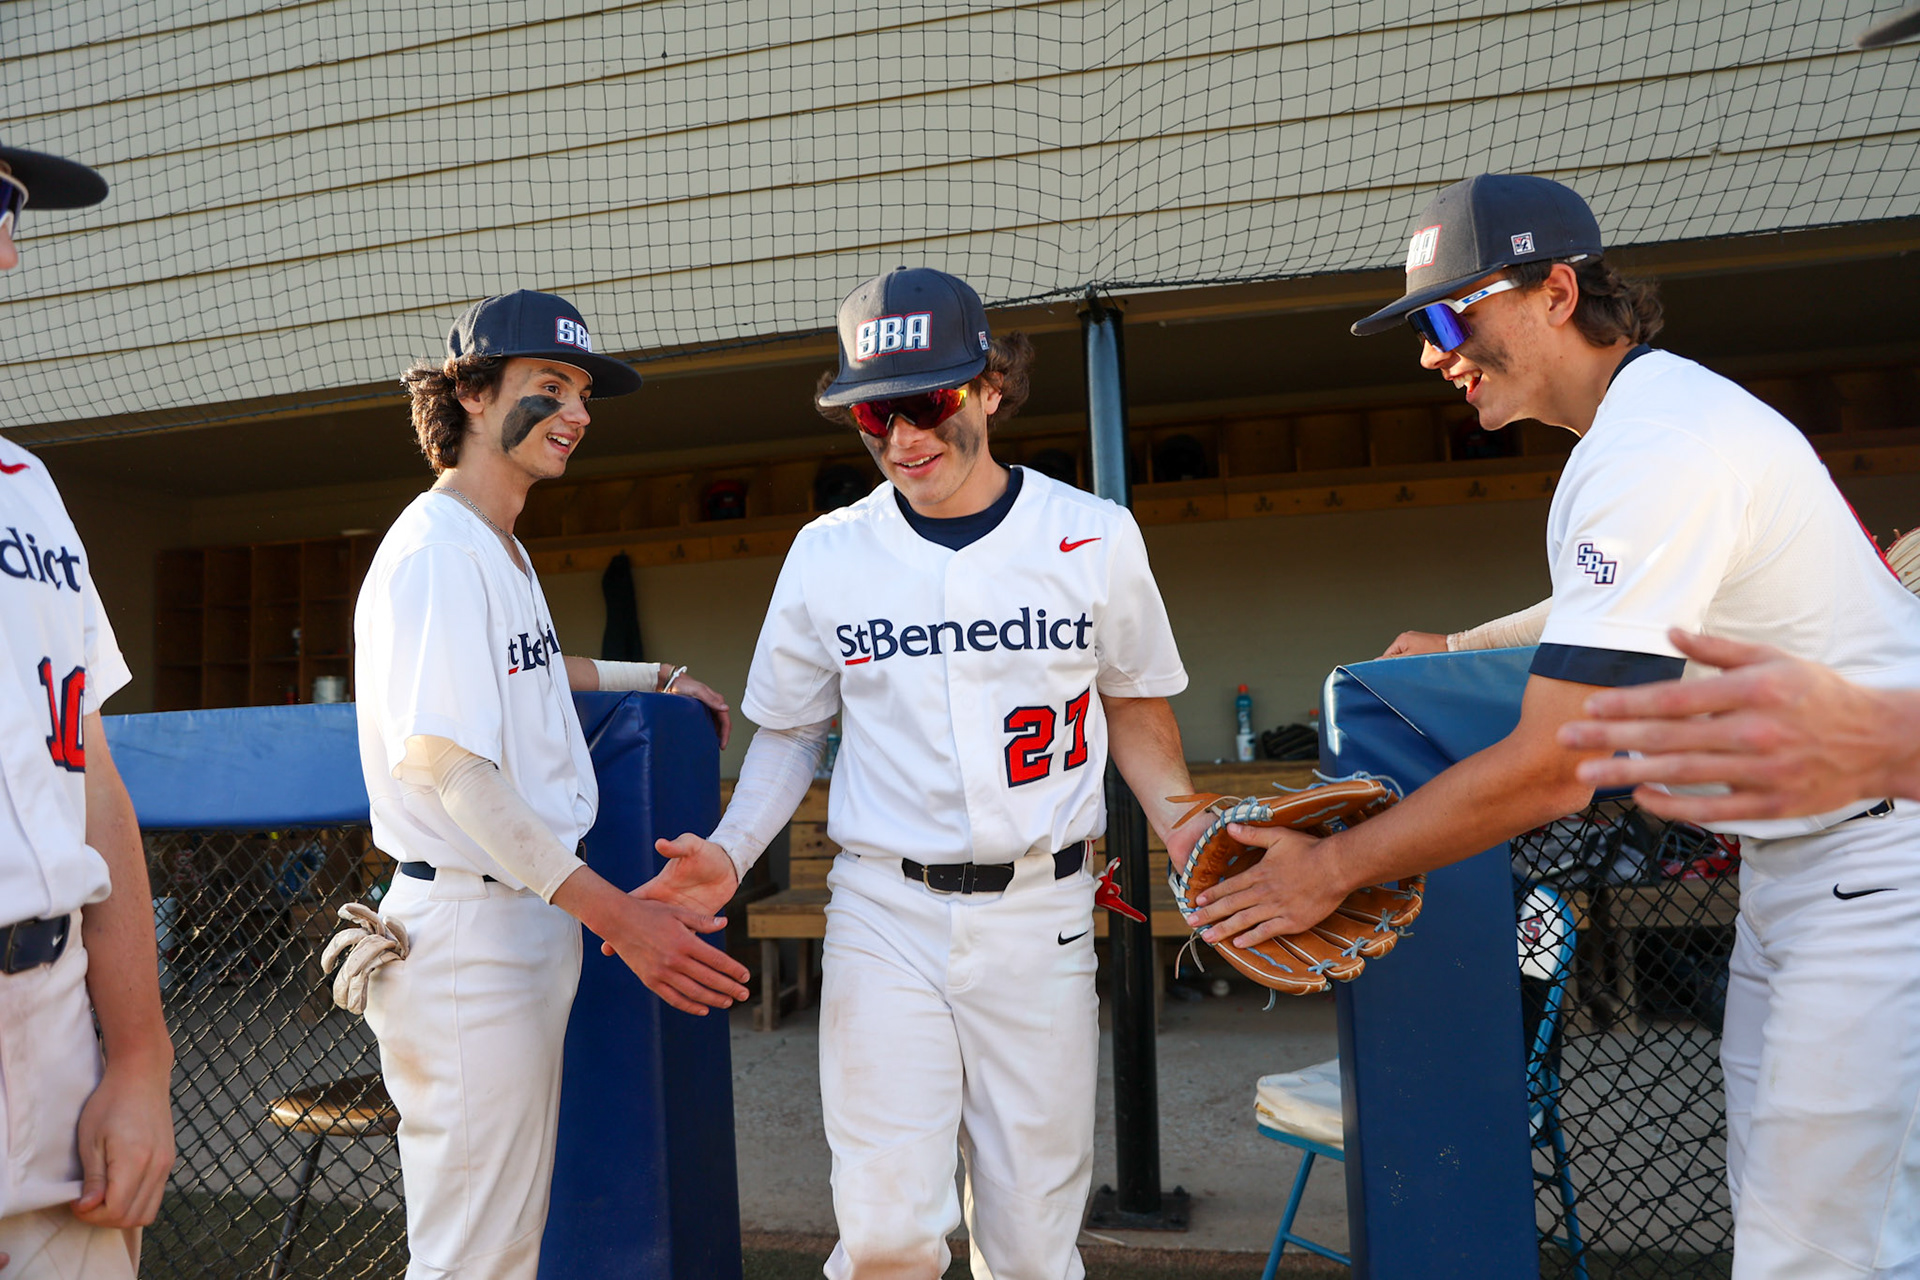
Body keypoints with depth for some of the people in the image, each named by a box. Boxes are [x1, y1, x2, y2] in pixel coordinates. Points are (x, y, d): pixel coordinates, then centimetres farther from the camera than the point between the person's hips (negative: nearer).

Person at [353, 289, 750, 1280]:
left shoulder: (507, 554, 16)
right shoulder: (435, 550, -15)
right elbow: (450, 764, -23)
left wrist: (655, 678, 32)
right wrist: (617, 913, -27)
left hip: (540, 918, 10)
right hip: (470, 927, -10)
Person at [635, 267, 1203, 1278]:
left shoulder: (1093, 537, 0)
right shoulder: (827, 554, 1)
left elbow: (1133, 706, 11)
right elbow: (790, 729, 11)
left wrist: (1194, 845, -3)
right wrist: (731, 853, -5)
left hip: (1040, 913, 0)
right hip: (884, 912, 0)